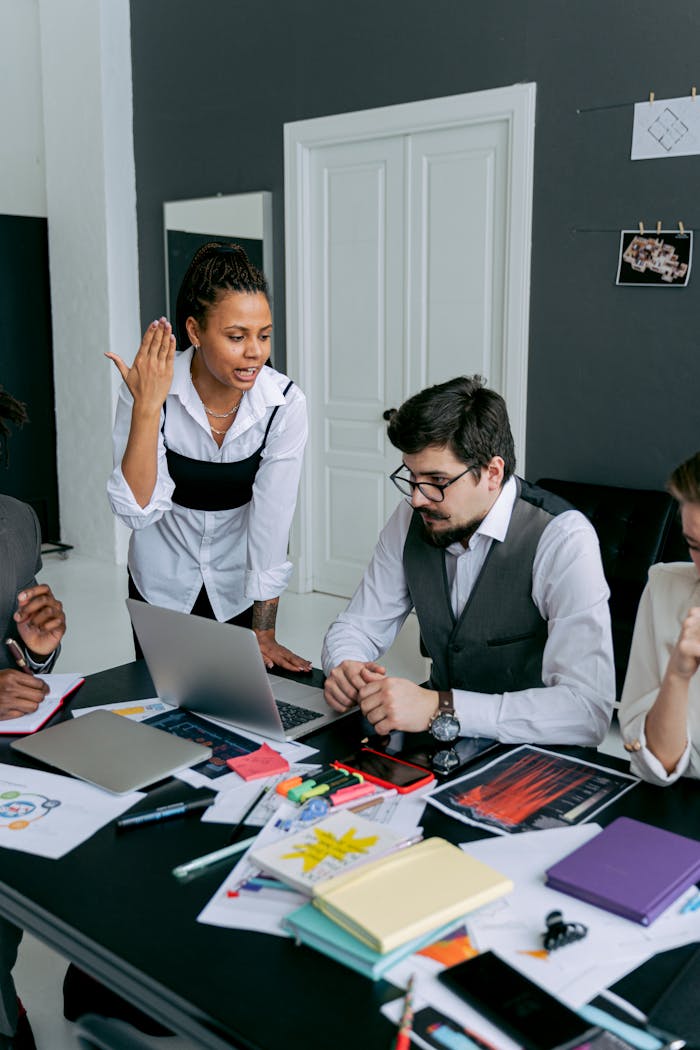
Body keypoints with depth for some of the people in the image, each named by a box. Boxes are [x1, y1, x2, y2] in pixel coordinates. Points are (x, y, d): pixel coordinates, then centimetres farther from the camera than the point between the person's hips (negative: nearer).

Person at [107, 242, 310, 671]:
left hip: (239, 589, 0)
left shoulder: (285, 402, -20)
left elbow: (272, 523, -18)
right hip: (162, 585, 0)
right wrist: (147, 406, -34)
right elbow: (138, 511, -26)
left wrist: (264, 634, -16)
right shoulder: (147, 388, -21)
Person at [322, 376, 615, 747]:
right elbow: (357, 626, 7)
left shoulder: (562, 540, -21)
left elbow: (589, 710, -29)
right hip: (442, 746, 4)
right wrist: (344, 668, -16)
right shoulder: (410, 520, -3)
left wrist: (439, 709, -34)